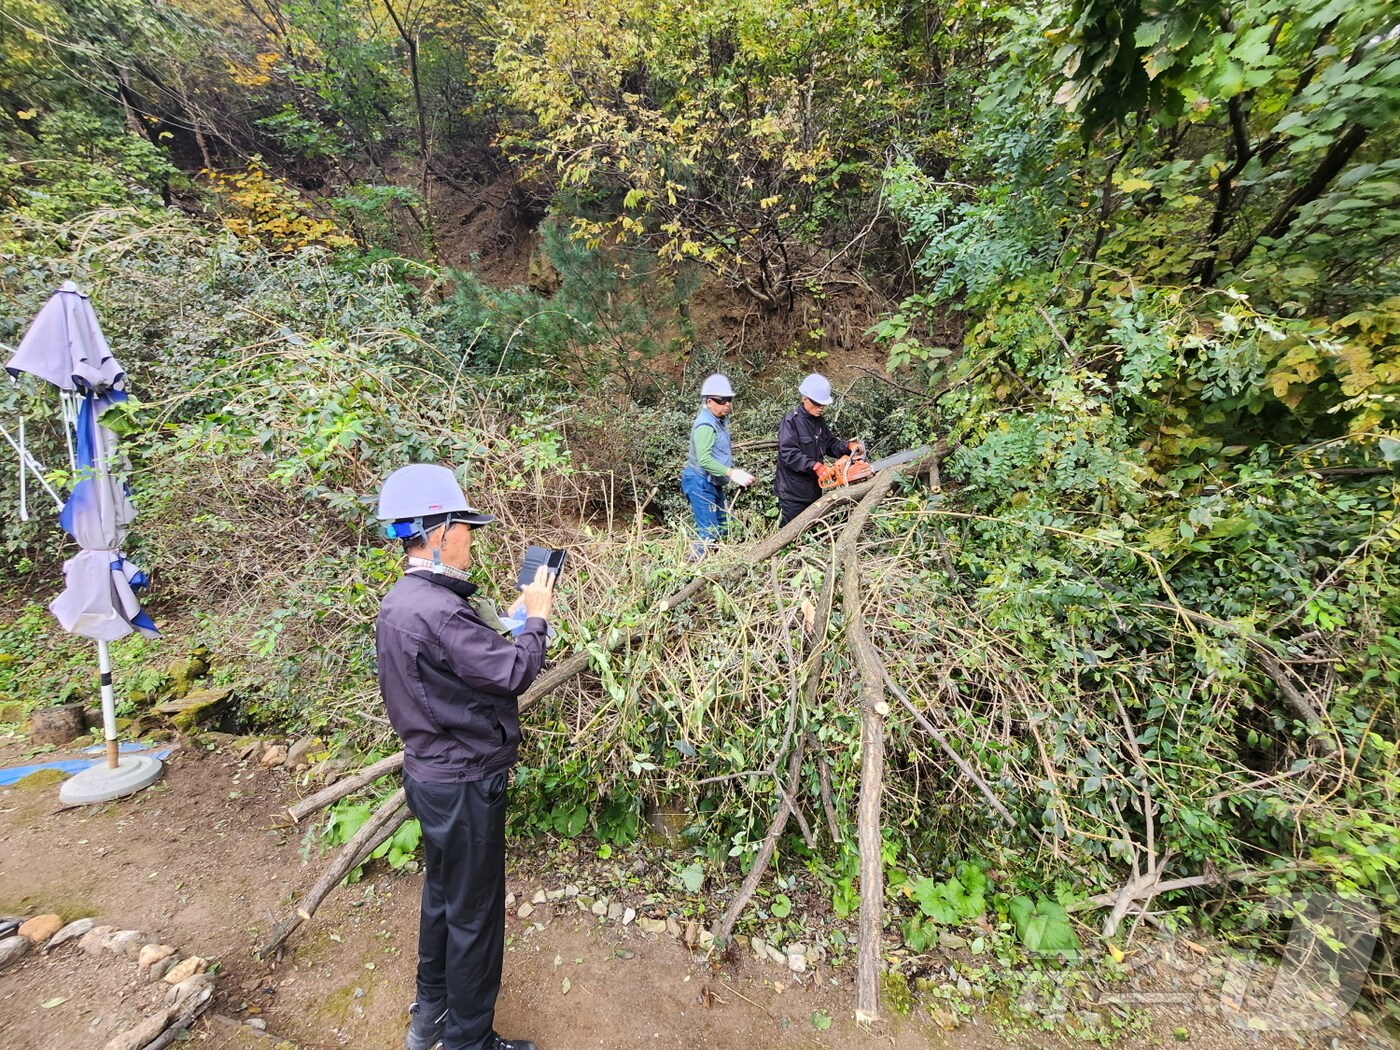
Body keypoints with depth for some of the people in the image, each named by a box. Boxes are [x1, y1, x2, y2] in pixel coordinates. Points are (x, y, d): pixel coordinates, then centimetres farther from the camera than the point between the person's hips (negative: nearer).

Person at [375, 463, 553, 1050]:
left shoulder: (400, 601, 3)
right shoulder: (436, 610, -30)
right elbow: (515, 672, -28)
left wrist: (515, 617, -1)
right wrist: (536, 619, -13)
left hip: (432, 774, 10)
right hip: (463, 786, -10)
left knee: (443, 894, 28)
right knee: (474, 914, 12)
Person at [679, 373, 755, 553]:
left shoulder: (720, 420, 10)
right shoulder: (706, 425, -22)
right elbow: (704, 459, -33)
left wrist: (736, 472, 12)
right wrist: (732, 473, -36)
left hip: (713, 483, 10)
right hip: (700, 484, -10)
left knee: (722, 528, 18)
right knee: (708, 533, -12)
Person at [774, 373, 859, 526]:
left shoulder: (819, 421, 9)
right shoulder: (791, 421, -16)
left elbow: (830, 445, 15)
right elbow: (789, 454, -26)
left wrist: (848, 446, -4)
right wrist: (815, 466, -32)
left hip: (814, 489, 8)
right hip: (793, 492, -8)